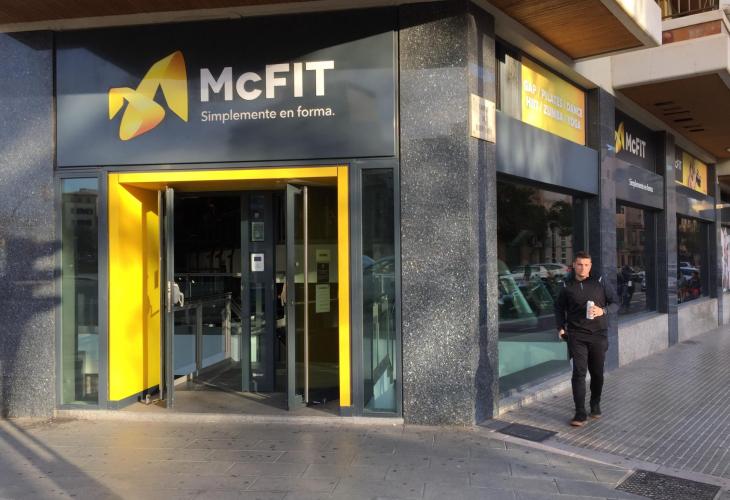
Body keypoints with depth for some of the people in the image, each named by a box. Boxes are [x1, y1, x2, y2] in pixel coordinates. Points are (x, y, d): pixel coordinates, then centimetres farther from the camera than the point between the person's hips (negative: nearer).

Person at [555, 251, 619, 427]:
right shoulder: (567, 286, 4)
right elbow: (559, 307, 18)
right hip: (576, 335, -1)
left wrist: (603, 310, -14)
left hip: (598, 334, 1)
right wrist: (560, 327, 6)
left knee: (597, 372, 10)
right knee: (579, 372, -9)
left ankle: (595, 405, 32)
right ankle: (580, 413, -7)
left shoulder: (599, 282, 1)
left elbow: (615, 302, 6)